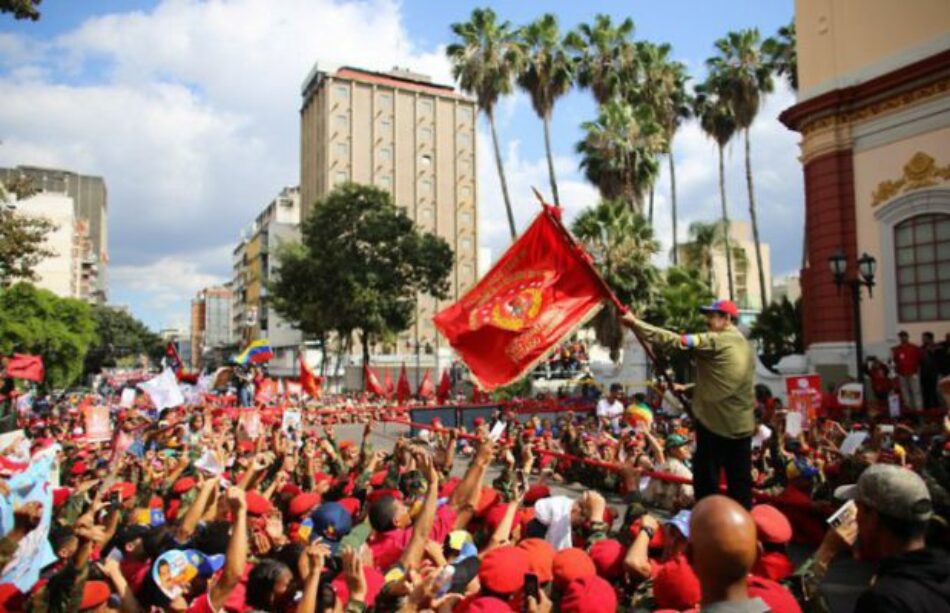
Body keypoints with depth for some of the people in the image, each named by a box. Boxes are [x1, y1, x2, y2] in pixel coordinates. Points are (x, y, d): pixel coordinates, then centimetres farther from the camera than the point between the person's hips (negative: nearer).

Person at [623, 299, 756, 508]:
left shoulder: (717, 340, -11)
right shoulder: (745, 345, 14)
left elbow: (677, 341, -18)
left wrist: (636, 324, -17)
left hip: (715, 423, -7)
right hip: (742, 425, 8)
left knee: (707, 481, 3)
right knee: (741, 483, 12)